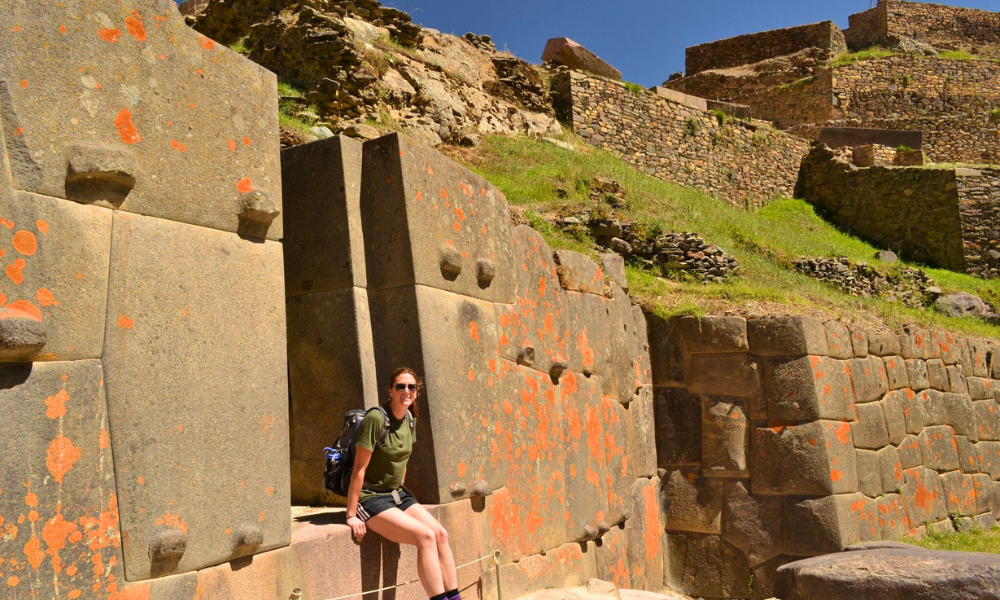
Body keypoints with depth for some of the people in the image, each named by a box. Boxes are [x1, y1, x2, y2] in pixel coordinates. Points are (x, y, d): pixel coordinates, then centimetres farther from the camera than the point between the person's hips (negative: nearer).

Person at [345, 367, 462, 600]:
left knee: (440, 534, -10)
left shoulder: (409, 421, 5)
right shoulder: (376, 419, -19)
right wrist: (352, 515, -17)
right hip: (371, 498, -7)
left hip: (398, 494, 7)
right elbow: (359, 469, -18)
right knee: (425, 536, -22)